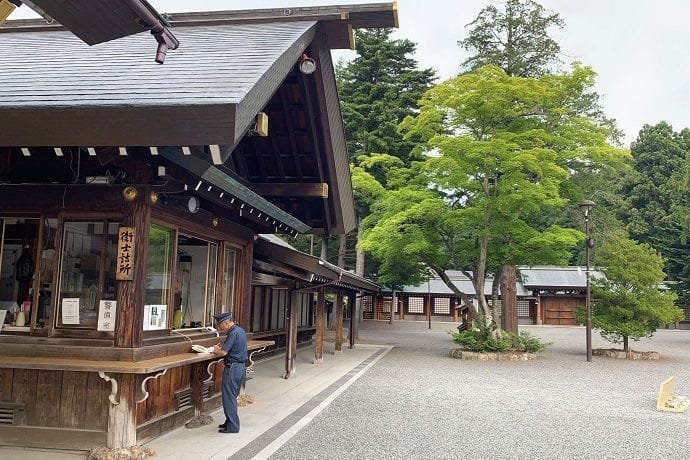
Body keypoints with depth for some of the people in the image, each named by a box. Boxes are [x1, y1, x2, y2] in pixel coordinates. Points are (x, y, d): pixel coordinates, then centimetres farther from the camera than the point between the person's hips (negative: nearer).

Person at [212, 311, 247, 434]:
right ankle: (230, 422, 25)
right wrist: (220, 347, 8)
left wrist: (215, 349, -2)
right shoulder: (240, 331, 12)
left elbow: (223, 352, -21)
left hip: (233, 367, -10)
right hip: (240, 366, 10)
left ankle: (232, 426, 5)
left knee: (229, 397, -1)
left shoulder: (233, 333, -19)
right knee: (232, 397, 17)